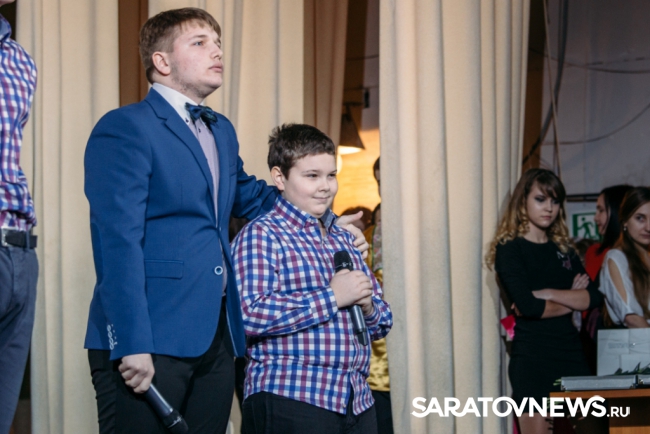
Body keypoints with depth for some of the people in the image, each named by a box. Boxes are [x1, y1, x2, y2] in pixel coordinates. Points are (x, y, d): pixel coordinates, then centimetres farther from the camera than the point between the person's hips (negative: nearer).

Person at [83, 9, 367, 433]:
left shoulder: (222, 131, 19)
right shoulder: (125, 128, -7)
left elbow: (247, 195, 38)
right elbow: (119, 242, -15)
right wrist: (132, 344, -21)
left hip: (217, 336, 8)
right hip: (150, 340, -8)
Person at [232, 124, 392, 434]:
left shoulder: (343, 238, 20)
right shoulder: (260, 235, -2)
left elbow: (382, 324, 25)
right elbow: (250, 315, -18)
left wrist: (367, 306, 1)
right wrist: (332, 296, -14)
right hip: (290, 401, -7)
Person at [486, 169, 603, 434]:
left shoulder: (563, 249, 15)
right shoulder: (510, 249, -3)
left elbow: (594, 297, 1)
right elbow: (527, 306, -17)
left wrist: (548, 294, -12)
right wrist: (572, 301, -2)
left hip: (571, 353, 6)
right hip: (532, 359, -5)